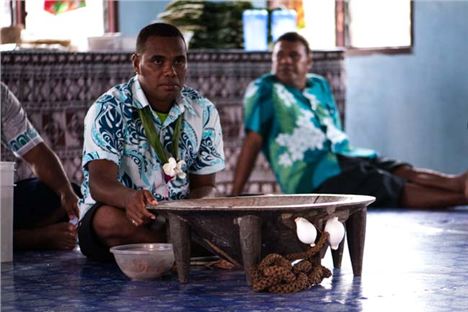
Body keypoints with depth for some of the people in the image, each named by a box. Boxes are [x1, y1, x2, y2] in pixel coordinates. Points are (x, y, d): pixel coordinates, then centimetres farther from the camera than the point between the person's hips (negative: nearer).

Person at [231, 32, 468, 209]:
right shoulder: (264, 89, 1)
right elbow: (252, 141, -5)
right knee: (398, 190, -25)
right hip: (315, 177, -7)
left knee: (406, 173, -19)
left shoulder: (320, 86, 21)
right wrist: (234, 196, -9)